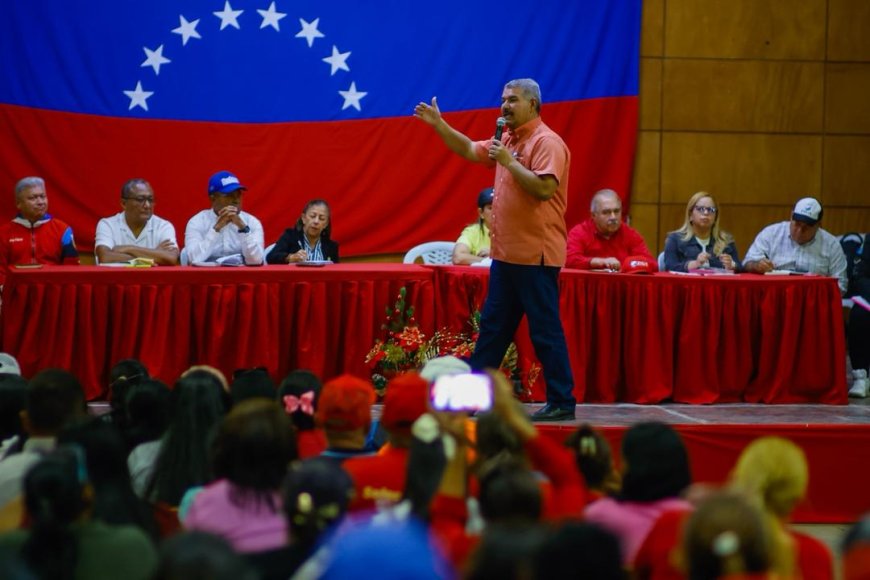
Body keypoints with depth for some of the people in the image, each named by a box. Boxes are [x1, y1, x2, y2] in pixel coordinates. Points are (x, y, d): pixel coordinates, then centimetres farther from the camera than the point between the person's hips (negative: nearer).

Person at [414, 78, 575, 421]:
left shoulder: (547, 142, -13)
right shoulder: (508, 141, 15)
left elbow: (544, 187, -24)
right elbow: (470, 150, 23)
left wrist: (509, 161, -21)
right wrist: (439, 124, 14)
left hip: (535, 255, -9)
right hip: (506, 253, 9)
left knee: (545, 330, -5)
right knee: (492, 326, 13)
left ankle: (561, 403, -1)